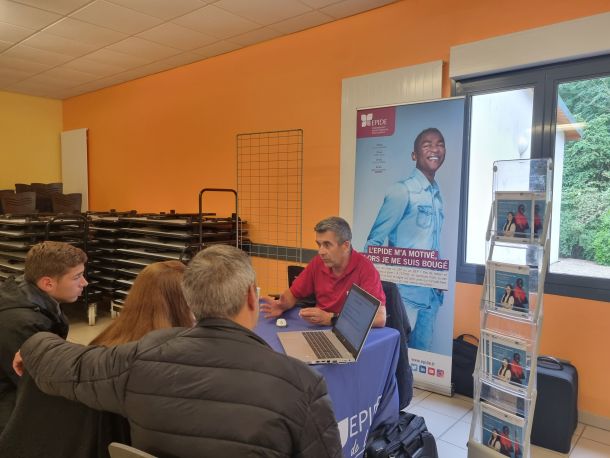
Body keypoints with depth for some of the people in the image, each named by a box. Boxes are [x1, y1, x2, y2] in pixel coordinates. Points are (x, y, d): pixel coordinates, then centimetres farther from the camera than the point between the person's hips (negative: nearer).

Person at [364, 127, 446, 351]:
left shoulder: (438, 194, 10)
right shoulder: (402, 191, -11)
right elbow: (374, 241, -11)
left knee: (422, 352, 16)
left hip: (431, 291, 7)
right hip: (405, 290, -7)